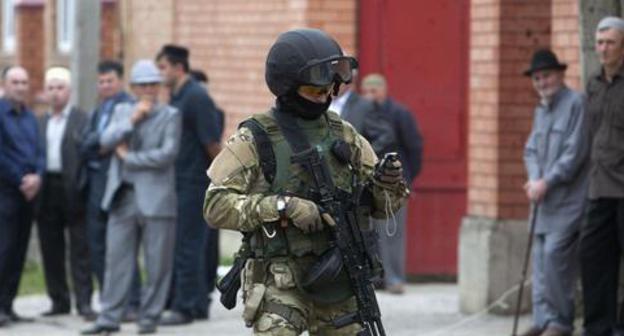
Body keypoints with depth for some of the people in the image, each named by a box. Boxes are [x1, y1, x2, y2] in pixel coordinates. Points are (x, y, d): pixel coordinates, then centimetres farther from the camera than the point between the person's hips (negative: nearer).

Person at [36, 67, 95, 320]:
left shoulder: (81, 120, 1)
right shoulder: (40, 123, 16)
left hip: (72, 192, -5)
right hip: (47, 192, 5)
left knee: (79, 249, -3)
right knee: (50, 250, 6)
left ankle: (84, 302, -3)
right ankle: (59, 301, 13)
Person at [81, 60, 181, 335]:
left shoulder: (170, 116, 1)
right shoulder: (122, 112, 14)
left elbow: (168, 154, -11)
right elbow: (106, 141, 0)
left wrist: (128, 157, -6)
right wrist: (132, 120, -10)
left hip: (155, 199, -3)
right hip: (123, 198, 3)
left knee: (157, 265, 0)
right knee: (117, 260, 3)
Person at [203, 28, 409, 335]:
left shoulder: (344, 135, 10)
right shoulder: (255, 140, -5)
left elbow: (379, 204, 15)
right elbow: (216, 206, -12)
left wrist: (388, 185, -9)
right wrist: (283, 206, -21)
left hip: (339, 284, 5)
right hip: (280, 284, -5)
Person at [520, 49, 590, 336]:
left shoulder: (575, 104, -9)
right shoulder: (540, 110, 18)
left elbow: (575, 152, -14)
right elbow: (531, 149, 18)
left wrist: (546, 182, -15)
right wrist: (534, 180, -2)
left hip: (568, 197, -8)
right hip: (544, 197, 8)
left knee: (555, 254, -15)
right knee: (540, 258, 7)